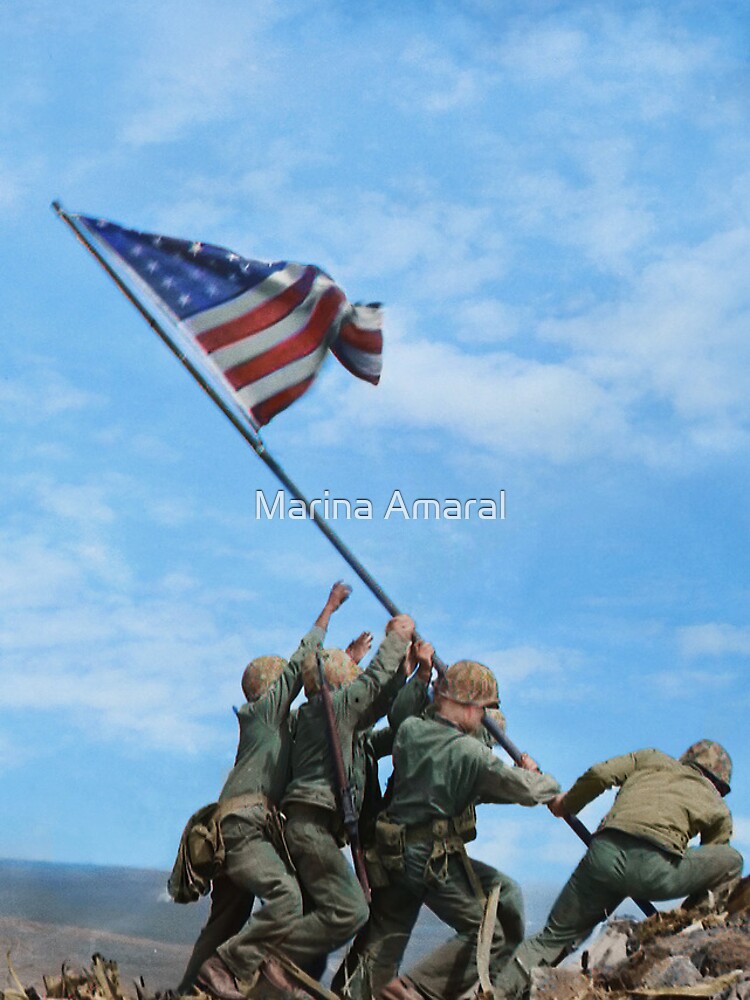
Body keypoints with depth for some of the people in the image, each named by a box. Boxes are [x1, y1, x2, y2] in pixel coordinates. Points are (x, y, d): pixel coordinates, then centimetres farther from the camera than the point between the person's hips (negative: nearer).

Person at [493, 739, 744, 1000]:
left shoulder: (653, 759, 30)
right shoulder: (719, 810, 27)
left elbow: (600, 774, 16)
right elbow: (708, 870, 28)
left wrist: (565, 805, 32)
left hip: (604, 854, 3)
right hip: (655, 867, -3)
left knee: (555, 937, 19)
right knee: (732, 862, 22)